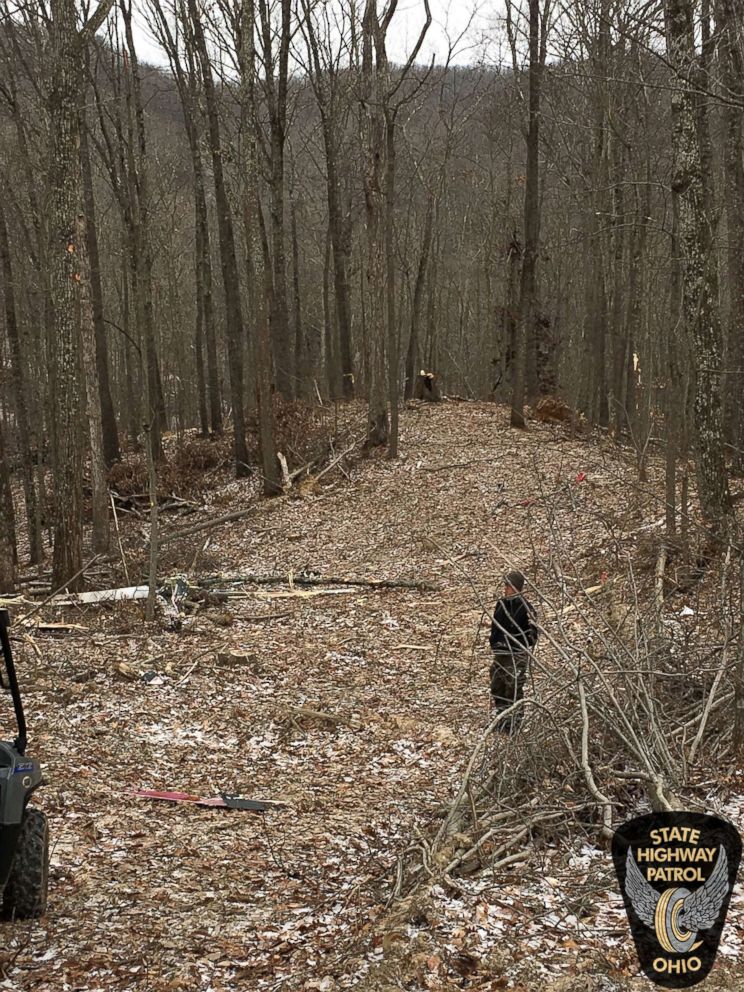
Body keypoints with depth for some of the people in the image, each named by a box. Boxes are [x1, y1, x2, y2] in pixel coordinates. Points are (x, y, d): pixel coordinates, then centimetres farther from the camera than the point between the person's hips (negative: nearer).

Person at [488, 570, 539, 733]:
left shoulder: (525, 608, -13)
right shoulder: (501, 604, 8)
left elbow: (532, 634, -12)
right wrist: (493, 641, 13)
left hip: (517, 655, -7)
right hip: (500, 653, 7)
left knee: (514, 690, -4)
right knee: (497, 688, 14)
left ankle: (512, 726, 5)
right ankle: (502, 722, 29)